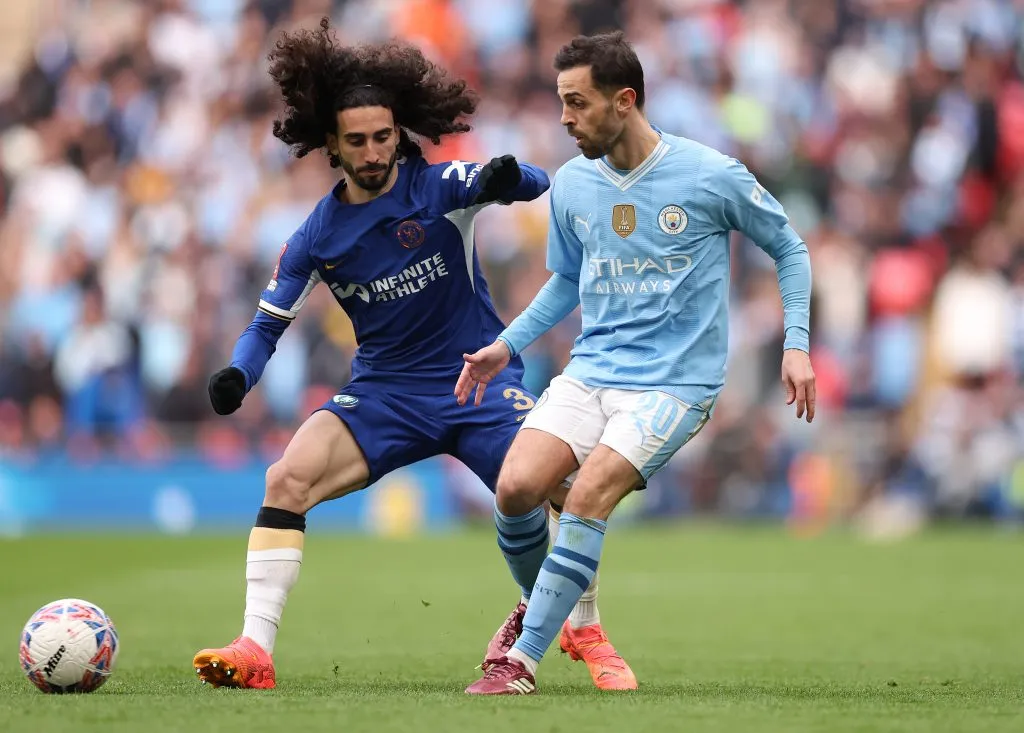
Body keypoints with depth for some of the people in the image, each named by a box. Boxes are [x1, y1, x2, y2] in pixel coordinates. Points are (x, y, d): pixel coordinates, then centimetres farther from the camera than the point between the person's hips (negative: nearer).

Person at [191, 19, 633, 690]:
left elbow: (533, 183, -23)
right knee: (288, 479, -21)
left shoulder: (439, 187, -9)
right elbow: (270, 322, 5)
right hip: (386, 394, 2)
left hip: (482, 381, -2)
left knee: (537, 491, -21)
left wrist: (507, 178, -48)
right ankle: (255, 650, -22)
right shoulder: (316, 239, -1)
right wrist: (237, 375, -16)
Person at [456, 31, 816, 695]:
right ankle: (538, 601, 14)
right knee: (515, 490, -16)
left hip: (675, 382, -5)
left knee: (587, 497, -24)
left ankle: (523, 660, -16)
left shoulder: (712, 177, -8)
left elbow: (789, 249, 6)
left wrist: (796, 344, -3)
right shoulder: (572, 185, 6)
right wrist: (507, 347, 11)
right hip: (590, 372, 5)